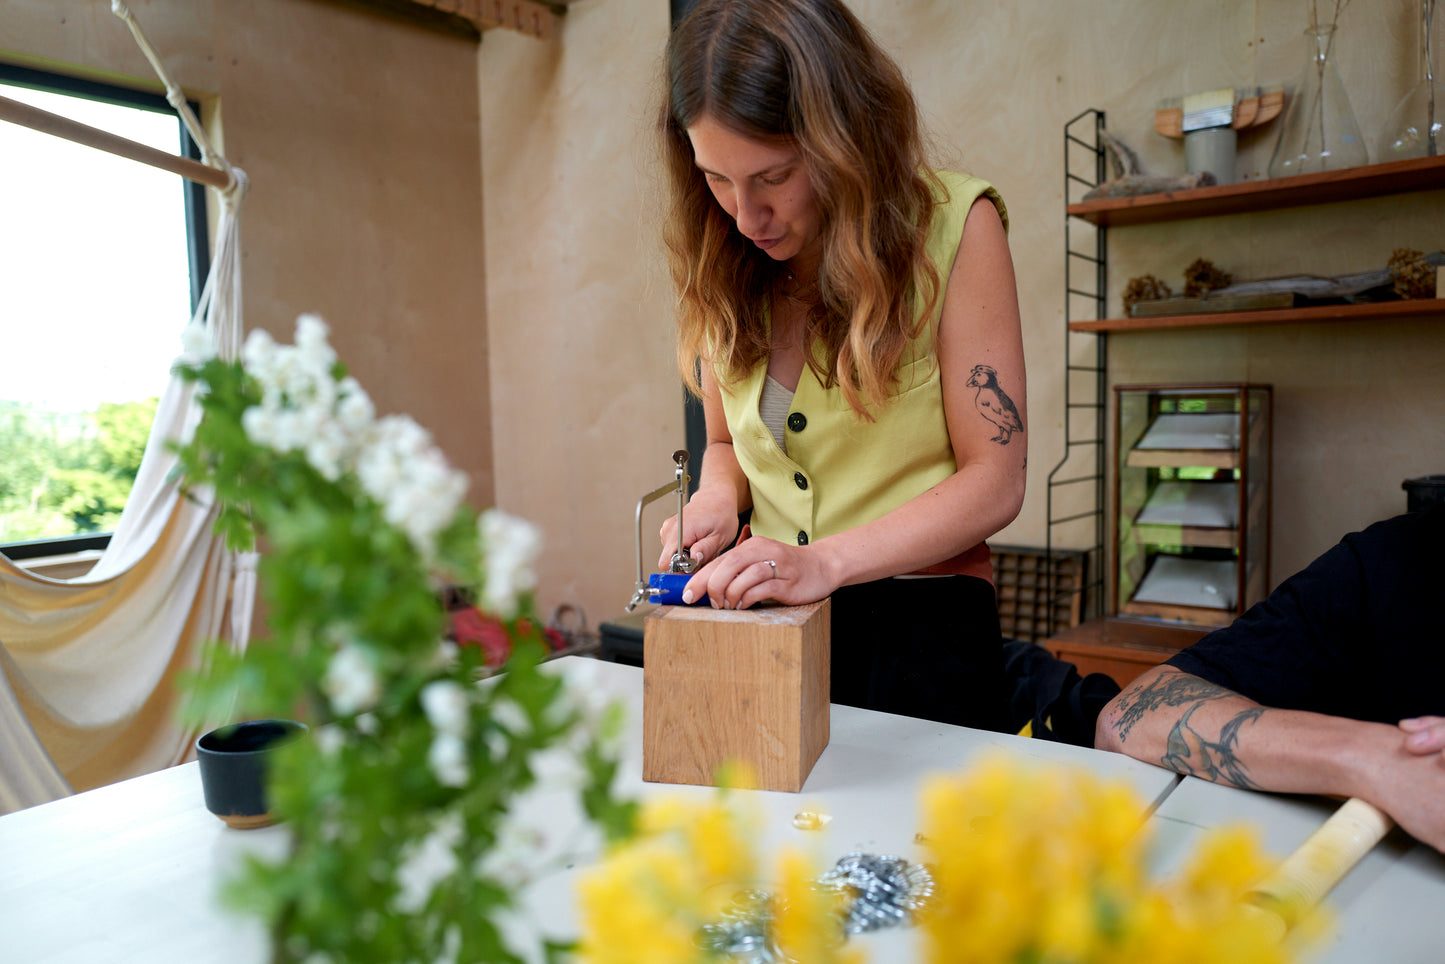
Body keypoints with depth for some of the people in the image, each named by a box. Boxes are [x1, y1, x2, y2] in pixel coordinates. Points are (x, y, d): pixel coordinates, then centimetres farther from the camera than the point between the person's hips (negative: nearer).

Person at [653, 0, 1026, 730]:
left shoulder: (953, 222, -8)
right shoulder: (721, 263, 4)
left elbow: (994, 481, -10)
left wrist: (824, 561, -21)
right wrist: (718, 499, -6)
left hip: (918, 619, -3)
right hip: (760, 618, 3)